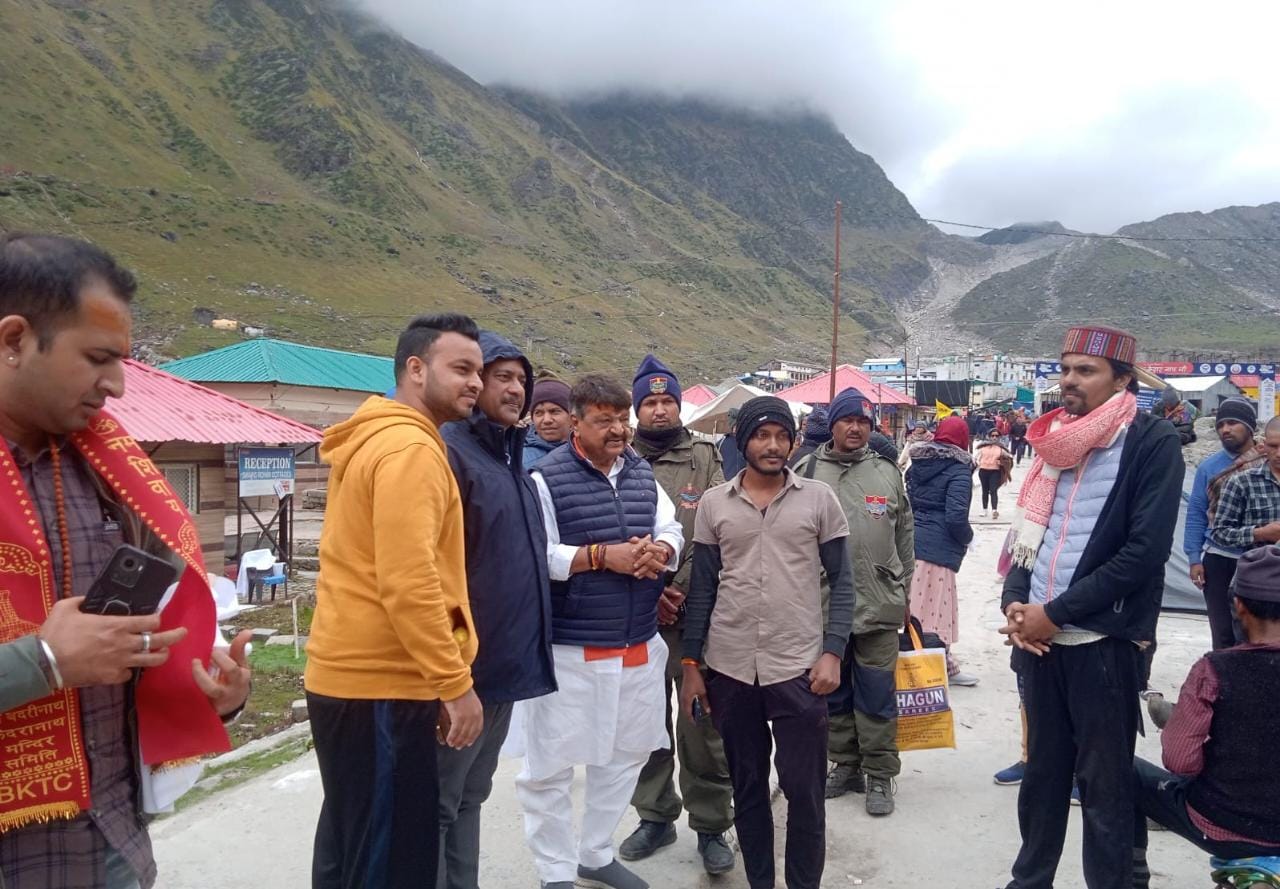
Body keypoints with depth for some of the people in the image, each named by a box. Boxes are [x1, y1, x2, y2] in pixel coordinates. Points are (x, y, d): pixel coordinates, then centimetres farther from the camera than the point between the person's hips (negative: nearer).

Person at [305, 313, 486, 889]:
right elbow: (408, 582, -25)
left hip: (350, 675, 10)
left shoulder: (374, 441, 16)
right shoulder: (409, 448, -17)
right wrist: (455, 682, -19)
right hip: (381, 684, -10)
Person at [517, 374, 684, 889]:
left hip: (638, 645, 7)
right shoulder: (548, 478, -11)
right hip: (570, 650, -6)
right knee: (550, 766, 4)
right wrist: (603, 555, -21)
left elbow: (672, 531, 9)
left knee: (626, 754, 18)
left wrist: (658, 550, -13)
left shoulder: (642, 473, 10)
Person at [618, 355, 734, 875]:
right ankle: (655, 815, 30)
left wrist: (680, 589, -13)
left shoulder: (705, 458, 4)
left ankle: (711, 825, 20)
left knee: (703, 725, 4)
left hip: (696, 615, -1)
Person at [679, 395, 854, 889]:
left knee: (804, 789, 6)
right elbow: (702, 588, 5)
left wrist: (832, 653, -7)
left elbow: (841, 582, 2)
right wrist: (691, 664, 3)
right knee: (747, 787, 15)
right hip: (730, 669, 2)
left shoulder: (819, 498, -1)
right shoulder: (714, 503, 2)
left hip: (799, 668, -1)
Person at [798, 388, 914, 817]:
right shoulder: (808, 472, 0)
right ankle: (846, 765, 29)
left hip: (878, 606, 0)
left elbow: (905, 535, 12)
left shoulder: (887, 472, 5)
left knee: (877, 696, 5)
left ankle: (880, 775, 19)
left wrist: (903, 592, 11)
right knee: (834, 694, 13)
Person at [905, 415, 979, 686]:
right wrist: (967, 537, 1)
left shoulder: (918, 463, 10)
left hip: (912, 541, 7)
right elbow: (956, 516, -17)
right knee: (933, 612, -1)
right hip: (937, 548, -7)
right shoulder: (958, 470, -10)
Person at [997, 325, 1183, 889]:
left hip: (1104, 641, -5)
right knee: (1043, 769, 16)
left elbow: (1145, 550, -15)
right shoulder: (1054, 439, 11)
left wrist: (1055, 613, -14)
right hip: (1038, 636, 6)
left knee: (1105, 784, 5)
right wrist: (1015, 602, -2)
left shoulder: (1153, 443, -7)